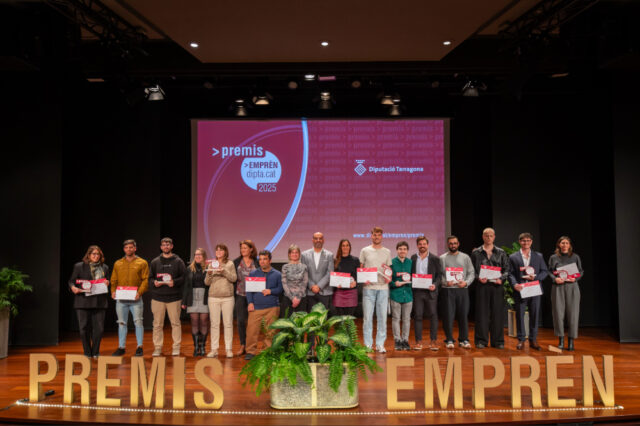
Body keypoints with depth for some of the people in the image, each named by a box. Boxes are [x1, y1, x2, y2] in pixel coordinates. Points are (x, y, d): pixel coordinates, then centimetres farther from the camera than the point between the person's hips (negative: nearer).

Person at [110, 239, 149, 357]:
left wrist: (140, 292, -15)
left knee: (138, 321, -4)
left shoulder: (142, 263, 4)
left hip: (135, 299, -3)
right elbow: (114, 280, 13)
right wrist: (113, 291, -3)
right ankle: (121, 347, 16)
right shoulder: (118, 263, 13)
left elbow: (145, 280, -3)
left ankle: (139, 347, 3)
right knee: (121, 323, 8)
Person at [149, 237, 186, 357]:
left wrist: (175, 282, -16)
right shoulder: (155, 262, 12)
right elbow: (149, 277, 13)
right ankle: (157, 348, 13)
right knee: (157, 324, 4)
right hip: (158, 297, 2)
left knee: (175, 323, 1)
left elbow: (184, 277, 1)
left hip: (174, 297, -2)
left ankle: (176, 347, 9)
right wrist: (154, 282, -8)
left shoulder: (178, 261, 6)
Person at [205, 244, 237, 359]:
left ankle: (228, 349, 6)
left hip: (227, 297, -1)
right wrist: (209, 274, -13)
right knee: (214, 323, 3)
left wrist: (224, 271, -18)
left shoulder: (230, 264, 5)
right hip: (213, 297, 1)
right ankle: (214, 349, 8)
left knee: (228, 323, 0)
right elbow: (207, 283, 6)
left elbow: (234, 278, -6)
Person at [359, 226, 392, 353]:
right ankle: (368, 344, 8)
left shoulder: (387, 252, 13)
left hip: (383, 287, 2)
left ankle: (380, 344, 11)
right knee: (367, 317, -1)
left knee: (382, 316, 2)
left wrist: (389, 277, -3)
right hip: (369, 287, -2)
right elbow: (360, 268, 8)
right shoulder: (365, 251, 7)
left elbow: (389, 268, 16)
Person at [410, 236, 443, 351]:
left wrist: (435, 285, -14)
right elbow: (410, 273, 12)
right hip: (417, 291, 1)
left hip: (430, 291, -1)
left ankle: (433, 341, 10)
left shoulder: (435, 259, 4)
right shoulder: (413, 258, 9)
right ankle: (418, 341, 10)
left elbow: (439, 275, 2)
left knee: (433, 316, 2)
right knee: (417, 316, 3)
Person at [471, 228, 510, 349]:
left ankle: (498, 341, 11)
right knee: (482, 313, 0)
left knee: (498, 313, 3)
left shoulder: (501, 253, 10)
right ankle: (481, 340, 7)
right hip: (482, 286, -1)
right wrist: (478, 278, -12)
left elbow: (507, 269, 8)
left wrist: (501, 279, -9)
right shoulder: (476, 252, 7)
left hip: (497, 286, 1)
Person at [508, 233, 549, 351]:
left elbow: (545, 271, 10)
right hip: (520, 290, -1)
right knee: (520, 315, 1)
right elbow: (510, 274, 1)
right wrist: (515, 284, -16)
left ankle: (533, 340, 15)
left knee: (535, 315, 5)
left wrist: (535, 277, -8)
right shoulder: (513, 257, 6)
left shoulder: (538, 256, 12)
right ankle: (521, 340, 10)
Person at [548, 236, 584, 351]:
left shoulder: (575, 257, 9)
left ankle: (571, 341, 6)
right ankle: (561, 340, 9)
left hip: (572, 287, 0)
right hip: (558, 287, 0)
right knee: (558, 313, -2)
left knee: (572, 313, -2)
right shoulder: (553, 257, 8)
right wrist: (555, 279, -11)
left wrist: (575, 278, -8)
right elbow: (549, 272, 7)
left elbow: (581, 271, 10)